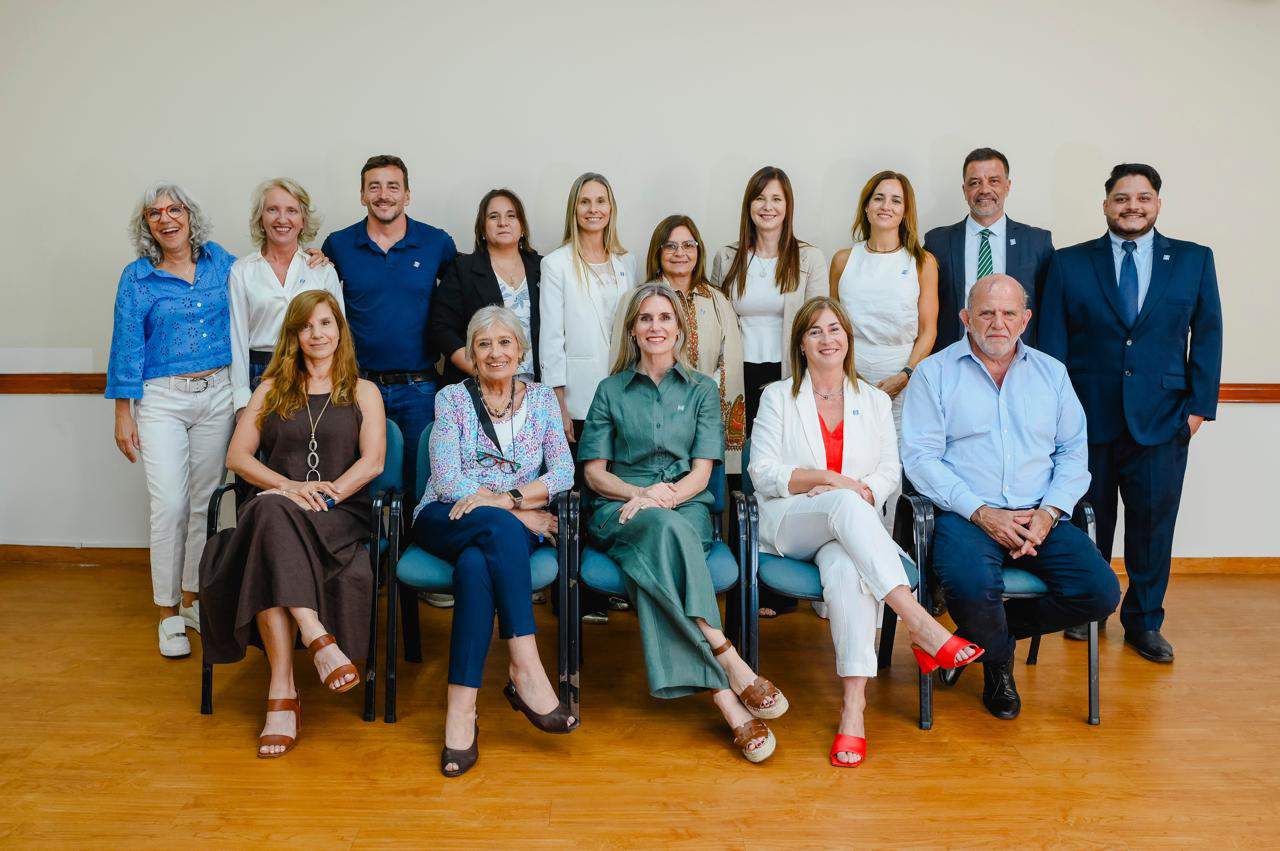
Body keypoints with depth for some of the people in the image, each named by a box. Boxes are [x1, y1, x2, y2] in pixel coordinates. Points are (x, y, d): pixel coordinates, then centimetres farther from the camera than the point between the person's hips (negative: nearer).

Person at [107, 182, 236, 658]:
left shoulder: (219, 261, 7)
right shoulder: (137, 278, 0)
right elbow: (126, 346, 0)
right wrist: (123, 414, -3)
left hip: (217, 395, 3)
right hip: (162, 400, -2)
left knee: (205, 501, 8)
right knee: (170, 504, -9)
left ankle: (192, 599, 22)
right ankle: (168, 614, 3)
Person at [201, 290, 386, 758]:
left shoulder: (363, 391, 17)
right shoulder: (272, 389, 22)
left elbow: (373, 461, 3)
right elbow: (237, 455, 10)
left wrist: (327, 494, -14)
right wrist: (289, 486, -9)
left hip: (340, 515, -2)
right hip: (275, 515, 2)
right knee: (269, 508, -38)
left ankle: (282, 694, -39)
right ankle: (317, 638, -43)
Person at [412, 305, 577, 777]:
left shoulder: (542, 398, 12)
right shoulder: (452, 398, 6)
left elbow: (563, 472, 0)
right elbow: (448, 480, -5)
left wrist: (509, 497, -16)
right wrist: (515, 508, -11)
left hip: (510, 530, 1)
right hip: (445, 521, -1)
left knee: (476, 564, -36)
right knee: (497, 526, -37)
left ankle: (461, 710, -37)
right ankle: (526, 671, -39)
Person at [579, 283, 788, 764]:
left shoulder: (702, 390, 16)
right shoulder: (611, 390, 15)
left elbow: (701, 472, 5)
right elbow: (594, 471, 9)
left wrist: (665, 497, -16)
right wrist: (639, 493, -11)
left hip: (686, 510, 0)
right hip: (621, 512, 0)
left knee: (653, 563, -37)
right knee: (663, 527, -38)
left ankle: (722, 696, -44)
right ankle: (729, 662, -44)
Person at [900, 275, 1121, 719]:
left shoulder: (1051, 373, 17)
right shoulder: (934, 373, 5)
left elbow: (1074, 452, 12)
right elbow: (920, 456, -5)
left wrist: (1050, 511, -6)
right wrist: (980, 512, -14)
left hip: (1040, 517, 4)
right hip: (966, 515, -4)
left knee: (1100, 592, -17)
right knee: (974, 587, -33)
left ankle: (985, 632, 7)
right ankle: (998, 664, 5)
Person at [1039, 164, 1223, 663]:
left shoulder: (1194, 260, 6)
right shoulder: (1069, 263, 4)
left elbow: (1208, 336, 7)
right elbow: (1052, 341, 2)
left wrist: (1200, 405, 0)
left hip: (1161, 420, 1)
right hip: (1087, 418, 0)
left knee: (1152, 525, 6)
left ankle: (1144, 622, 22)